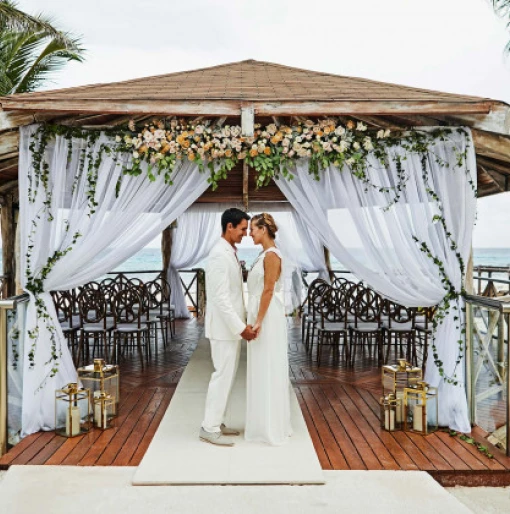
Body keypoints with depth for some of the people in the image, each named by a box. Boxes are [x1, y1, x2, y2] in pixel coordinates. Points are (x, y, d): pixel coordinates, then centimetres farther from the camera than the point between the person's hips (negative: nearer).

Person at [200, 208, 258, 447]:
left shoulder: (230, 252, 12)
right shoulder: (219, 255, -20)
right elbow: (220, 298, -24)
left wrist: (242, 323, 15)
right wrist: (240, 327, -22)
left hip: (231, 326, 10)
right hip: (224, 327, -10)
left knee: (226, 375, 15)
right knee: (223, 376, -3)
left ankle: (215, 423, 25)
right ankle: (210, 428, 8)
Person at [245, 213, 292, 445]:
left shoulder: (271, 255, -15)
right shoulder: (265, 255, 14)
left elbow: (269, 290, -19)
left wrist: (259, 321, -20)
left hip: (268, 318, -10)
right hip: (262, 317, 10)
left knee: (268, 370, -3)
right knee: (263, 371, 14)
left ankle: (271, 427, 7)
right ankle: (267, 423, 24)